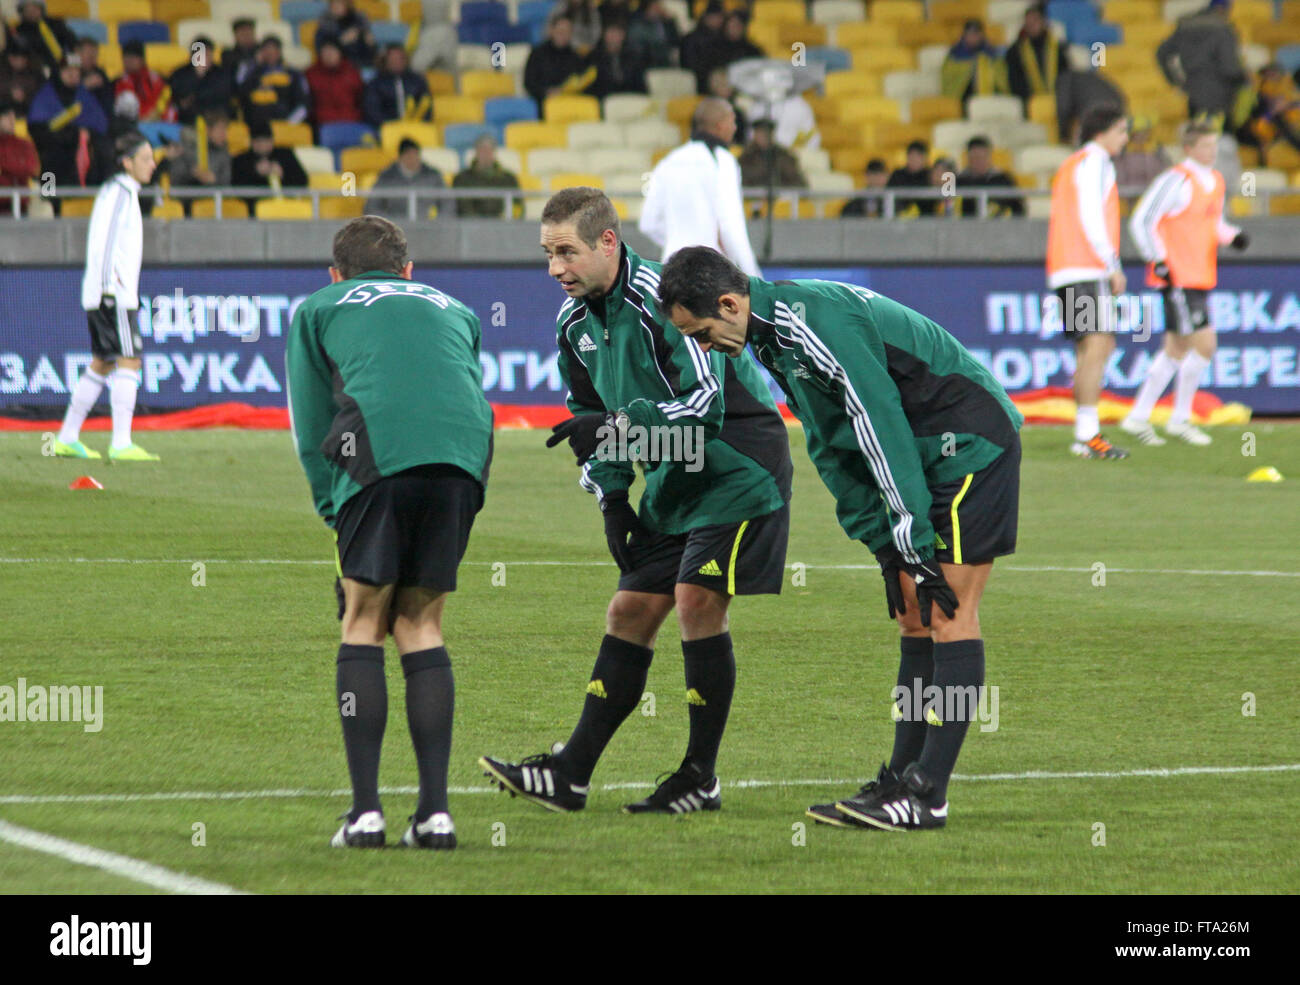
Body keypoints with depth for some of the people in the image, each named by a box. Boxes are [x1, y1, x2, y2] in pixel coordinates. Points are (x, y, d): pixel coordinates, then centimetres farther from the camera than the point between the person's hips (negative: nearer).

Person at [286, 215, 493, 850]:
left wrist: (336, 513, 25)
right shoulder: (454, 312, 36)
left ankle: (365, 809, -3)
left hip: (381, 454, -3)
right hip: (464, 457, 3)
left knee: (363, 624, 6)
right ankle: (434, 810, 4)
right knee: (421, 625, 12)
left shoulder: (318, 310, 26)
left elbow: (311, 434, 21)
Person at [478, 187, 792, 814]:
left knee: (697, 600, -17)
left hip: (738, 472, -8)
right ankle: (571, 775, 4)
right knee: (630, 610, 4)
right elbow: (594, 417, 18)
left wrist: (618, 425, -35)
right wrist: (611, 496, 7)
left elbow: (707, 403, -29)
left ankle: (701, 779, -8)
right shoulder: (574, 320, 4)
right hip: (671, 481, 8)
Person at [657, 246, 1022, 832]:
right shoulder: (771, 338, 7)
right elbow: (832, 448, 12)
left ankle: (926, 797, -15)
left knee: (947, 610, -12)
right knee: (914, 619, 7)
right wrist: (883, 540, 3)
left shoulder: (814, 320, -24)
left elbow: (880, 426, -26)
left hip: (971, 446, -10)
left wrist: (917, 544, -23)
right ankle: (901, 782, 8)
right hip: (925, 454, 10)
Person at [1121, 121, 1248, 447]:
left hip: (1201, 278, 9)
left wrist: (1233, 236, 5)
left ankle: (1138, 417, 19)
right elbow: (1141, 221, -12)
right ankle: (1180, 419, 0)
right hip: (1178, 277, -9)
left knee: (1177, 348, 12)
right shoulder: (1176, 181, -12)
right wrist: (1158, 261, -16)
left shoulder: (1215, 181, 14)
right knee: (1204, 344, -12)